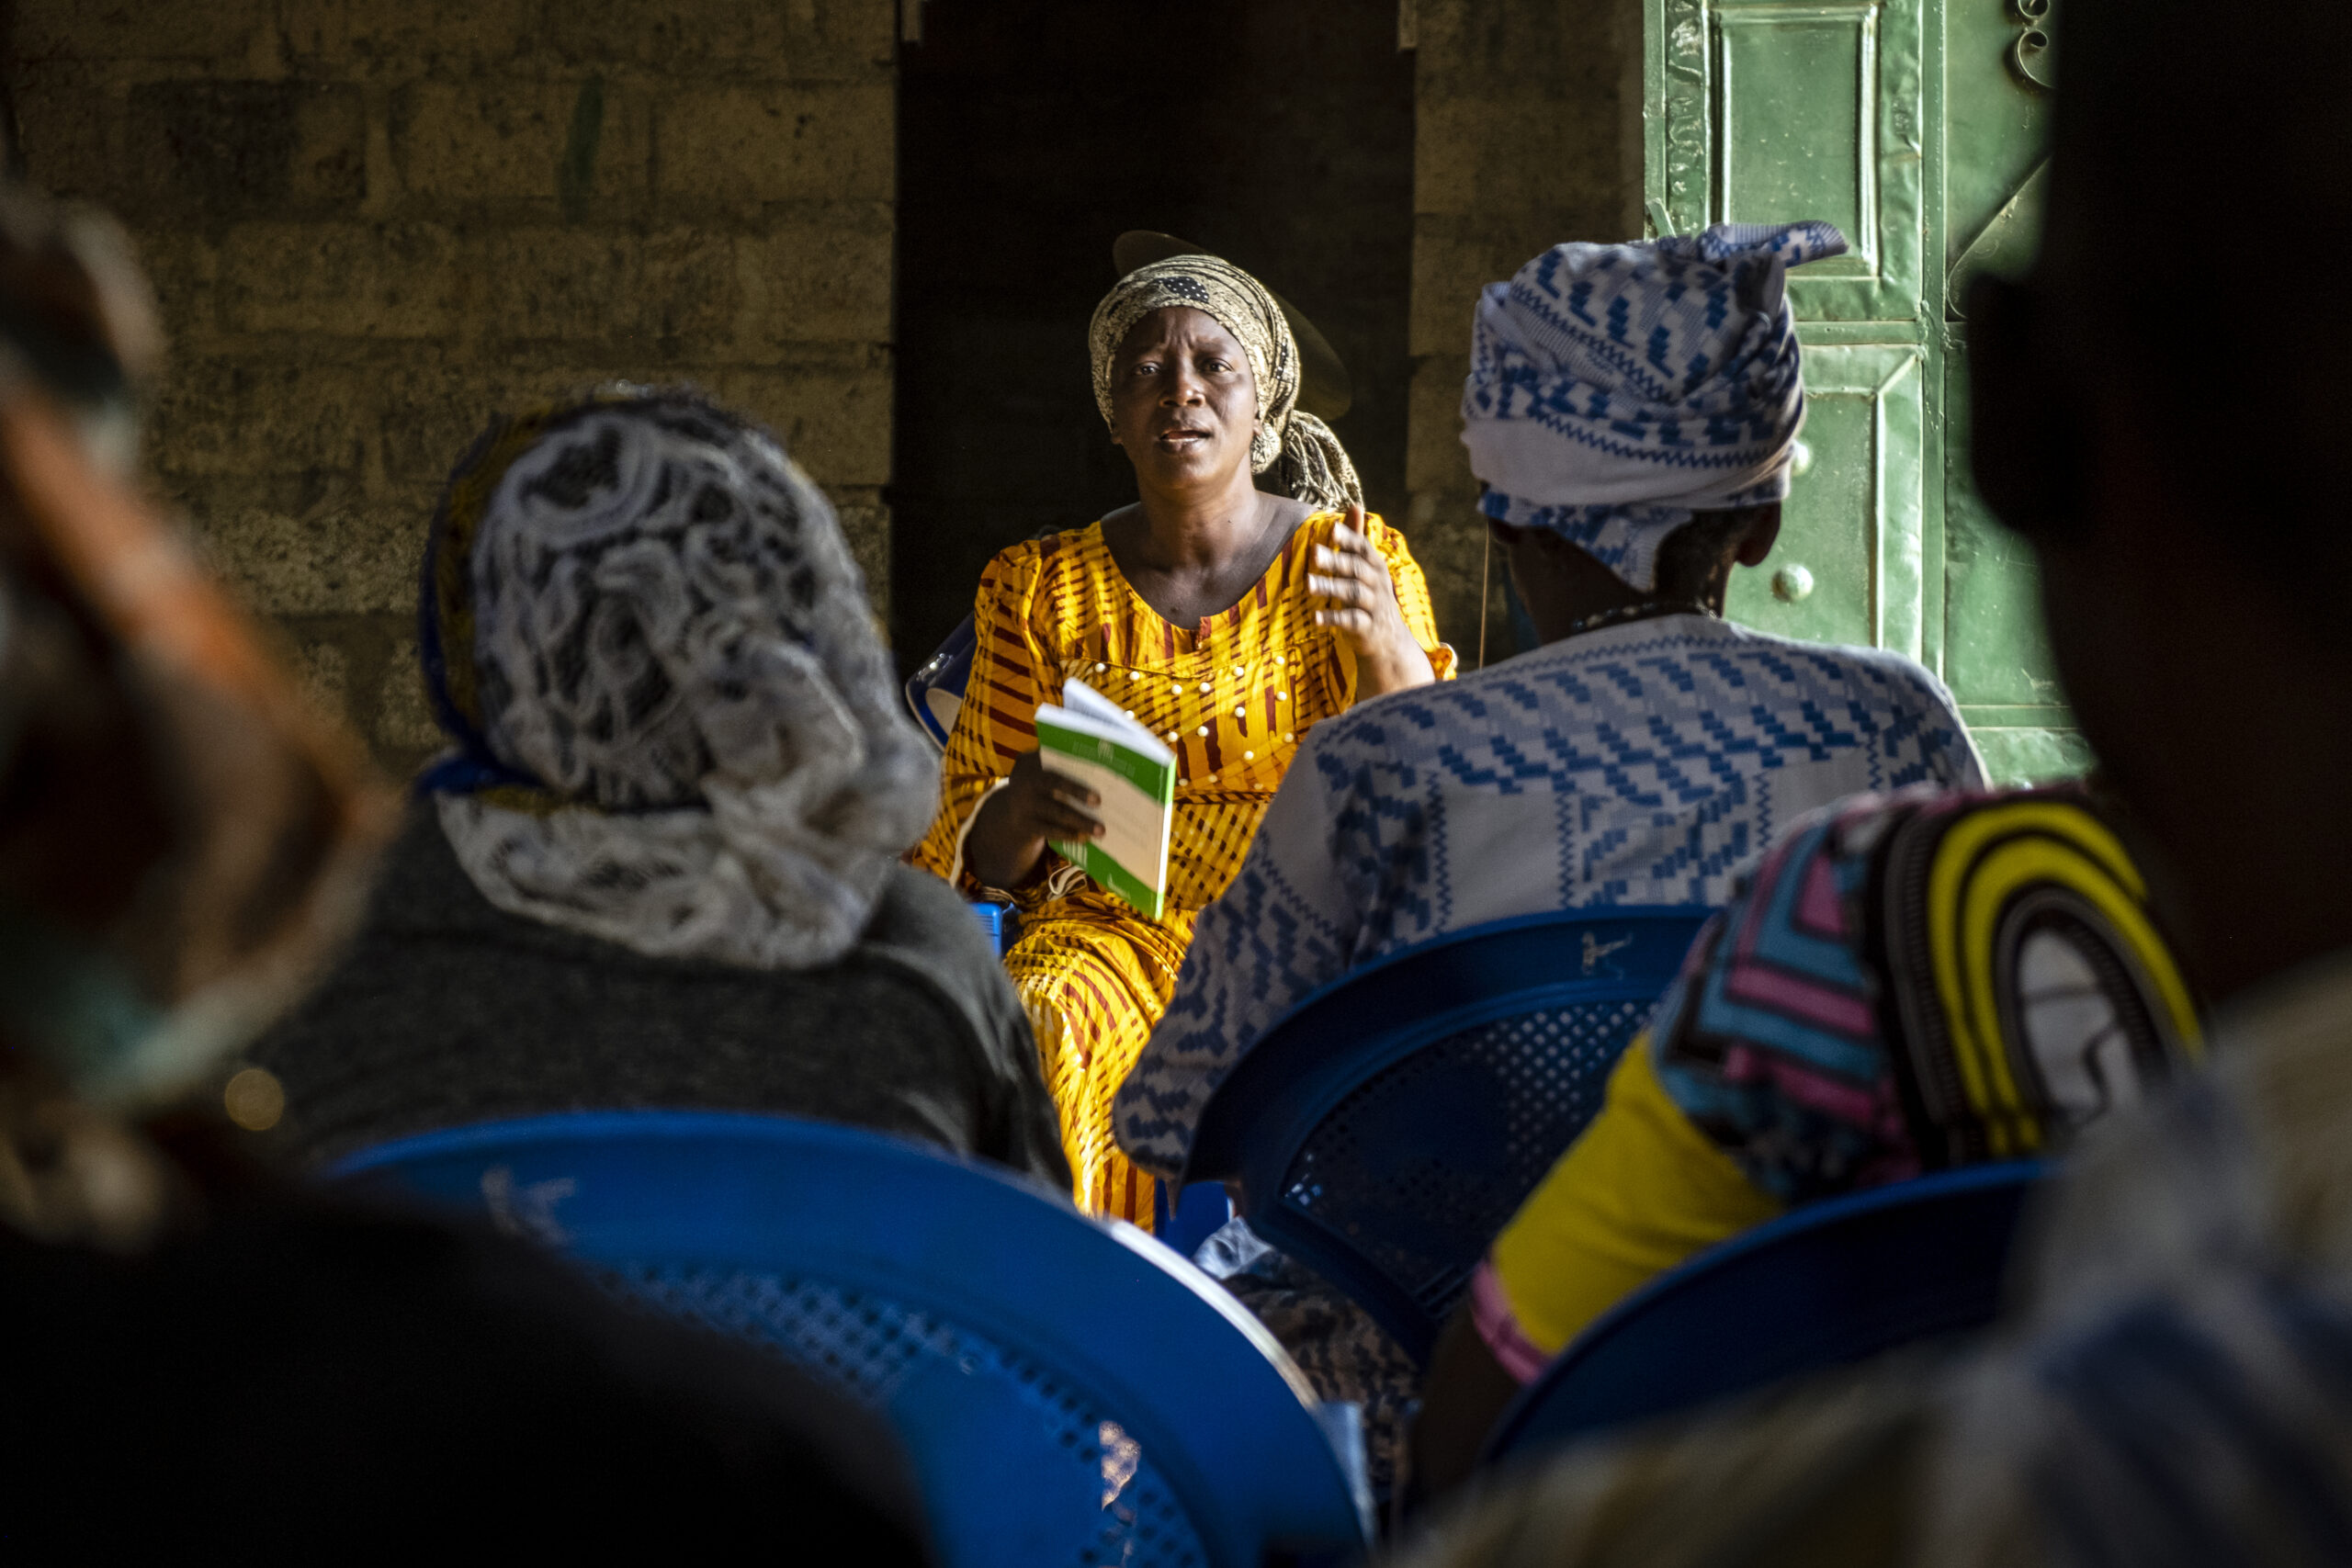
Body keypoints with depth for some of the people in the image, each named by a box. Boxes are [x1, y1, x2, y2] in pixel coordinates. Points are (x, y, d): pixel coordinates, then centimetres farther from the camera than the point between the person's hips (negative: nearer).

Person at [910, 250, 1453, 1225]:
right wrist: (1025, 808, -16)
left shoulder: (1358, 562, 7)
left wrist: (1385, 643, -21)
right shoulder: (1041, 589, 10)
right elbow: (982, 856, 9)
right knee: (1035, 1030, -32)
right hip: (1111, 930, 1)